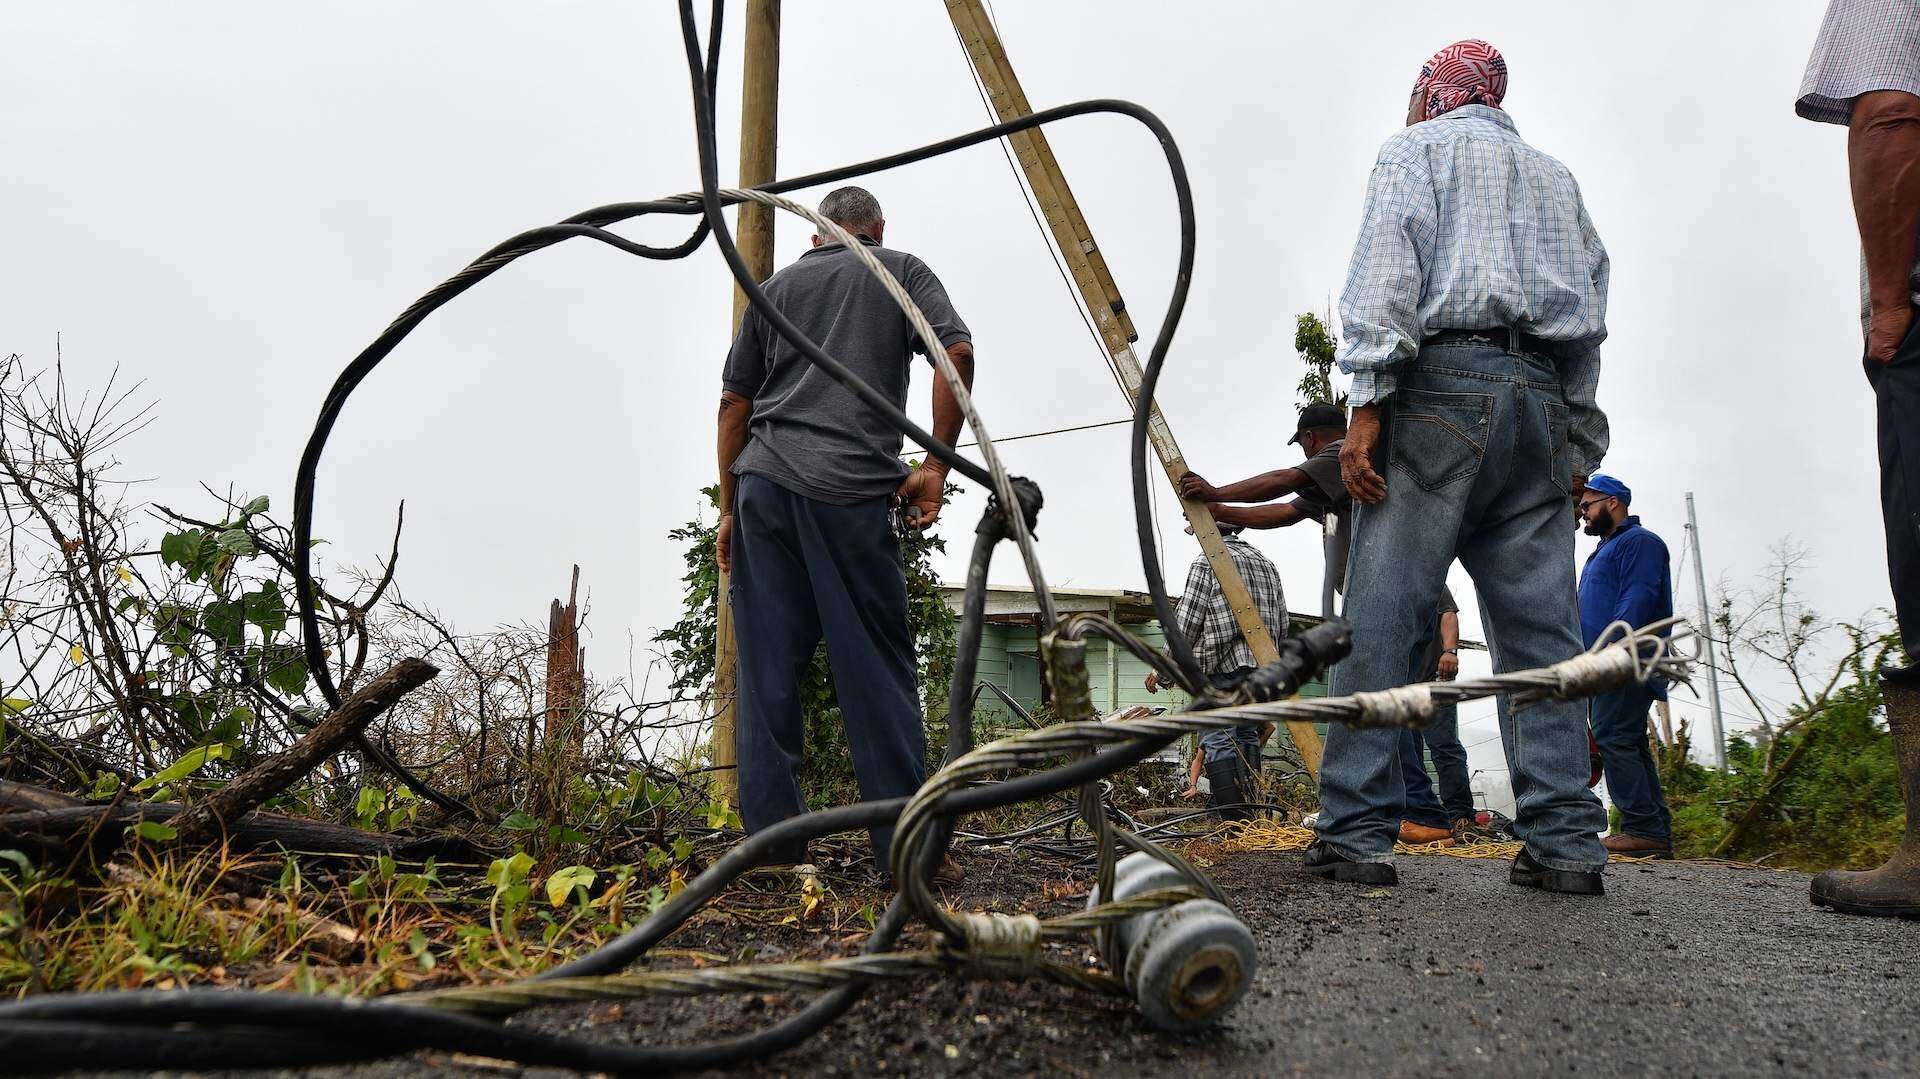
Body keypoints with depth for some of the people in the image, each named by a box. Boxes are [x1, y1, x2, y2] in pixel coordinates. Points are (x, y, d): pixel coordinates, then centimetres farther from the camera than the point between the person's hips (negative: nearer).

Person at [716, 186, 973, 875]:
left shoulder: (777, 285, 23)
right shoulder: (901, 271, 15)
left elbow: (734, 402, 17)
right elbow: (956, 351, -3)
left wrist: (729, 507, 20)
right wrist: (935, 465, -2)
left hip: (763, 483, 3)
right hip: (852, 490, -3)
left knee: (767, 669, 4)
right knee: (878, 671, 0)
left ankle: (772, 841, 3)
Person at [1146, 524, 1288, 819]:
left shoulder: (1206, 563, -1)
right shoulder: (1267, 563, 19)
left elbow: (1186, 623, -5)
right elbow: (1282, 624, 19)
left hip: (1221, 666, -7)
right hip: (1262, 667, 7)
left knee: (1218, 741, -8)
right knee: (1247, 737, 13)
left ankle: (1236, 820, -16)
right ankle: (1251, 813, 12)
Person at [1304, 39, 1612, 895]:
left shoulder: (1414, 150, 13)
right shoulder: (1554, 175, 31)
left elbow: (1387, 269, -5)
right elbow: (1591, 312, 23)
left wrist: (1367, 403, -13)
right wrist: (1580, 446, 20)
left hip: (1444, 383, -6)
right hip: (1544, 401, 6)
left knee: (1379, 618, -10)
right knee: (1540, 628, 2)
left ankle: (1356, 832, -14)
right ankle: (1565, 844, -1)